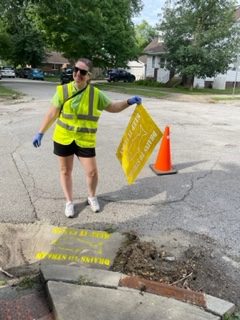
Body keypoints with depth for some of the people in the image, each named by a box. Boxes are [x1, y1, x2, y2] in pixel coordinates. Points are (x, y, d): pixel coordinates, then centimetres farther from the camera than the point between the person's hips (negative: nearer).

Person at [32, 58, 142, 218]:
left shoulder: (96, 93, -4)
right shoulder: (63, 90, -6)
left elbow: (112, 107, 8)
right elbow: (52, 114, -2)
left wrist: (129, 102, -6)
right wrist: (40, 133, -2)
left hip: (85, 140, 0)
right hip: (63, 138, 0)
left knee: (92, 172, 3)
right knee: (65, 171, 11)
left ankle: (92, 197, 33)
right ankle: (69, 202, 31)